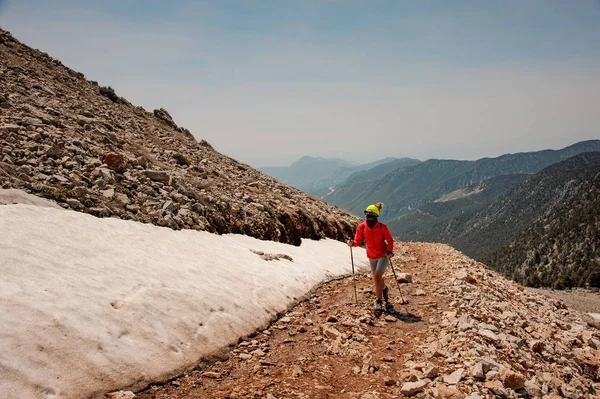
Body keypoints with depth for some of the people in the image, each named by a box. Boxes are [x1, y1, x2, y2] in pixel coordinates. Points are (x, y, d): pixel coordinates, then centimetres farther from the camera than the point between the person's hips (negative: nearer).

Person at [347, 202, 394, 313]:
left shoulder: (382, 227, -18)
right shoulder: (361, 227, -11)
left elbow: (390, 240, -7)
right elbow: (358, 241, -4)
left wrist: (390, 251, -21)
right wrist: (352, 243, -25)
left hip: (383, 255, -4)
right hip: (372, 257, 4)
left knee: (377, 276, -19)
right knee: (377, 278, 18)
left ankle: (379, 301, -4)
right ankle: (384, 289, 52)